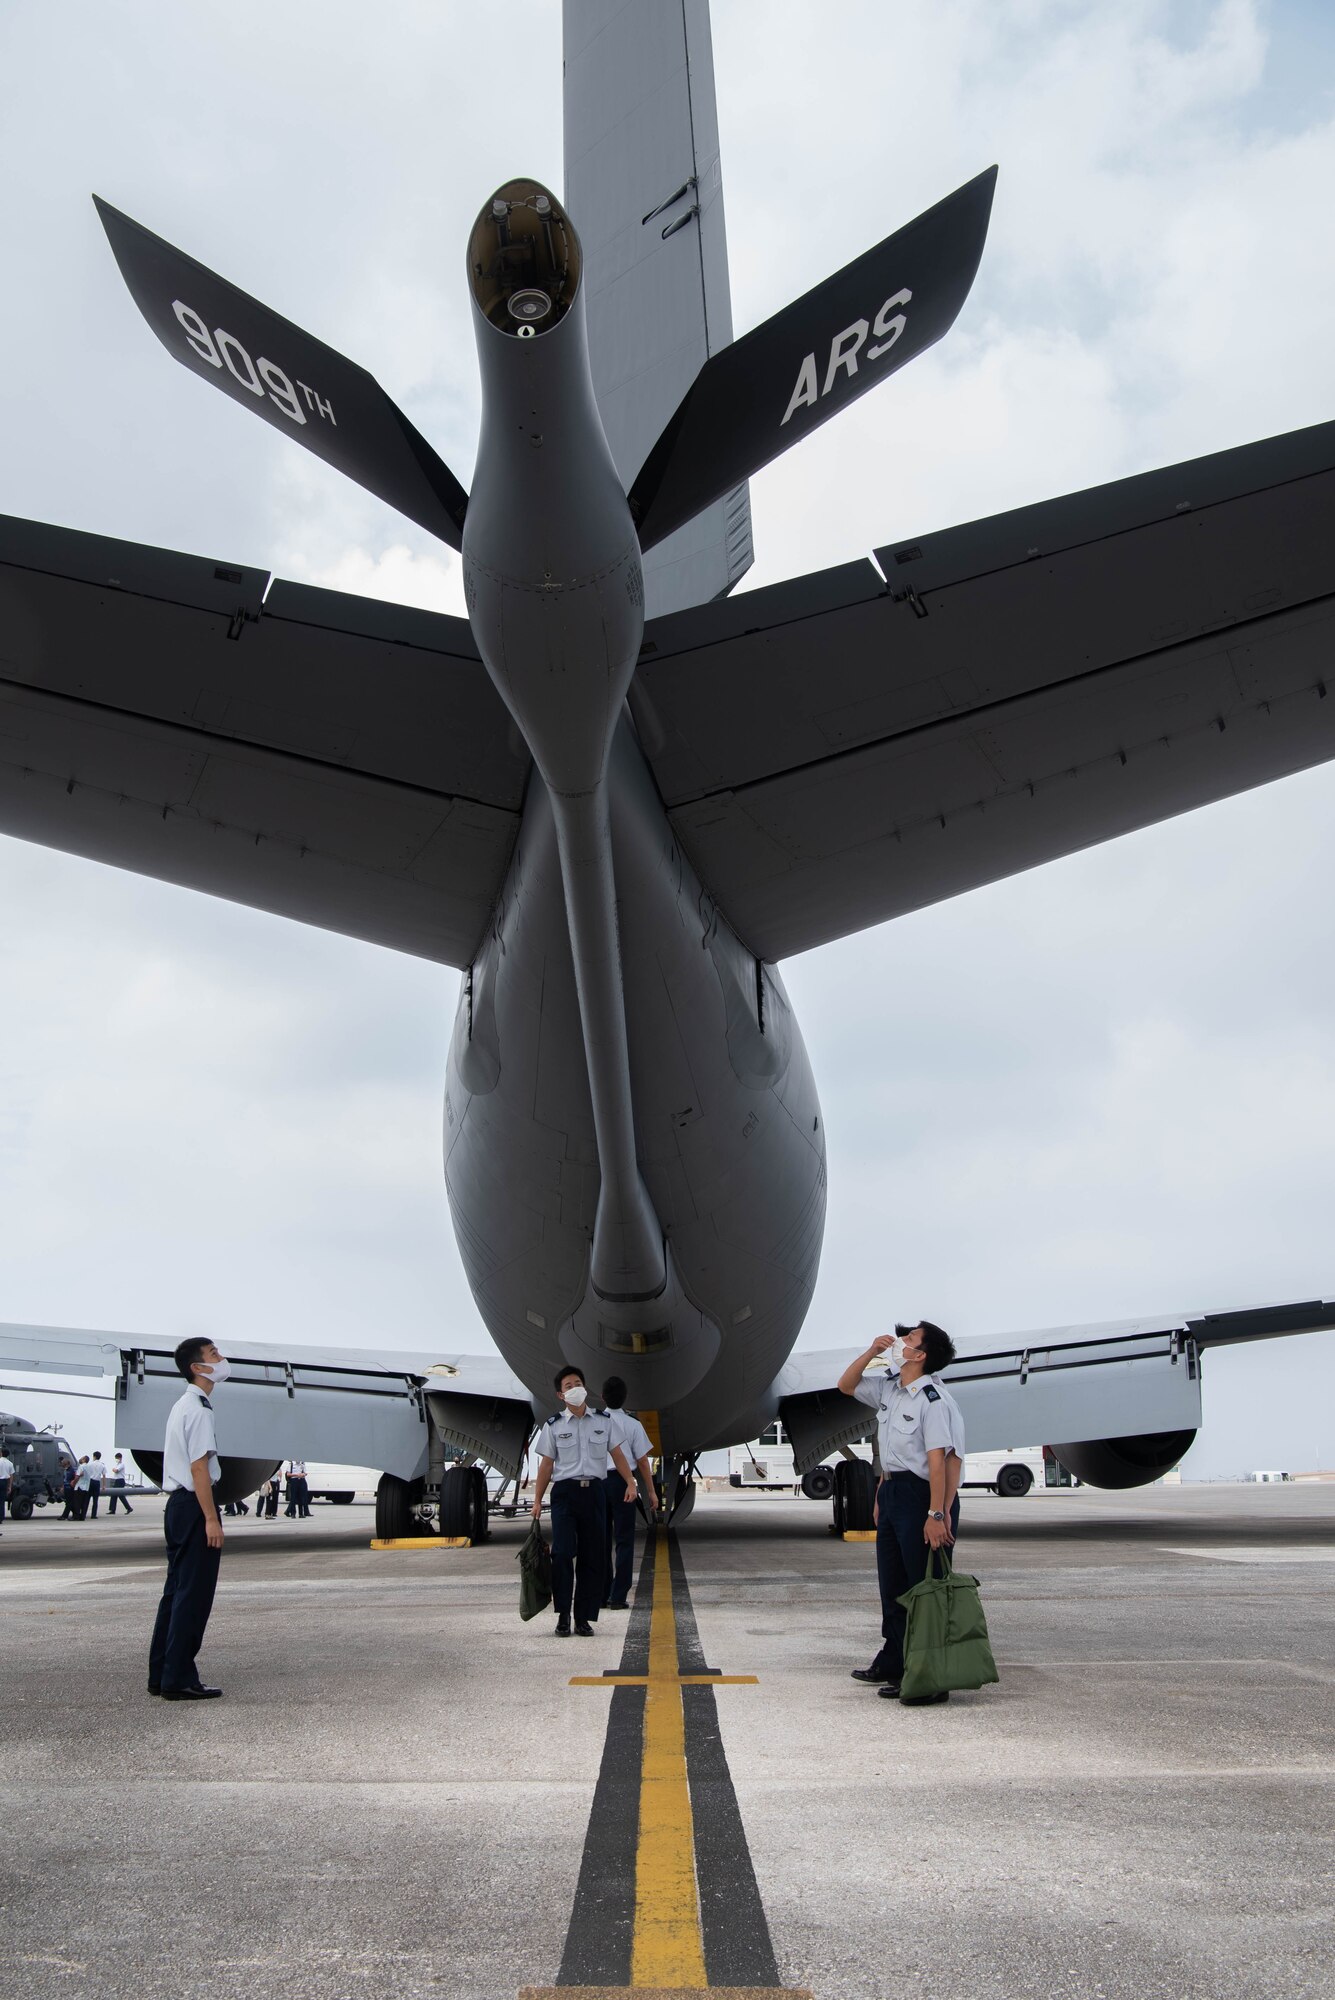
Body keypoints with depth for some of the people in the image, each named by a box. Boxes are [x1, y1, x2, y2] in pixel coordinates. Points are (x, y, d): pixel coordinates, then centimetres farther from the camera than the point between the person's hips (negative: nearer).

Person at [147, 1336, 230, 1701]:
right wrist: (210, 1518, -20)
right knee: (193, 1594, -4)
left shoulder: (183, 1406, 17)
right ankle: (178, 1679, 0)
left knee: (177, 1590, 14)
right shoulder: (197, 1408, -15)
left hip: (178, 1505, 10)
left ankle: (161, 1675, 20)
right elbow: (199, 1467, -20)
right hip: (194, 1506, -10)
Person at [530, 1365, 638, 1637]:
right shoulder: (553, 1426, 5)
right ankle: (563, 1616, -3)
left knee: (592, 1555, 2)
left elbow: (617, 1454, 12)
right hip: (565, 1491, -2)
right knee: (562, 1553, -12)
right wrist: (537, 1500, 2)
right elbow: (546, 1465, 6)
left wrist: (630, 1482, 0)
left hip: (594, 1491, 2)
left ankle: (584, 1617, 9)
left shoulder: (603, 1421, 10)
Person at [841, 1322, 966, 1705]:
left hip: (920, 1496, -9)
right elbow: (846, 1385, 23)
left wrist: (937, 1514, -26)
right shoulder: (888, 1390, 9)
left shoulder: (933, 1399, -18)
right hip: (891, 1492, 10)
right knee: (891, 1585, 17)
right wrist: (871, 1351, 9)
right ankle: (893, 1663, 30)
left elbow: (938, 1460, -23)